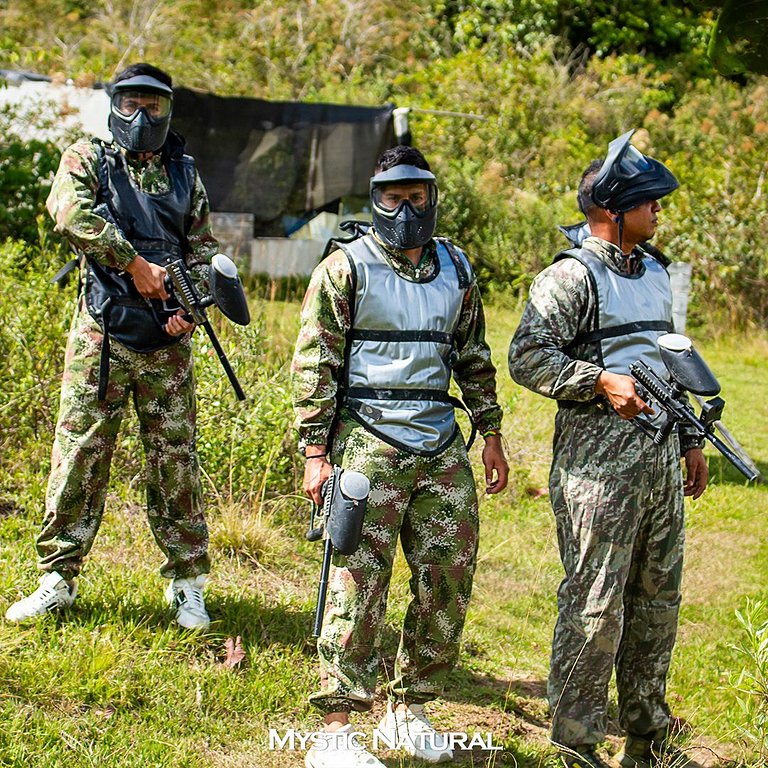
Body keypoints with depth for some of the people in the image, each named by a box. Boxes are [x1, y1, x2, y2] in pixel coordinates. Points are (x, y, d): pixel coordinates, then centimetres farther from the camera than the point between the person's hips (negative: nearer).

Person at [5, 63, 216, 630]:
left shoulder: (184, 173, 13)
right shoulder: (88, 159, 3)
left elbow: (203, 248, 15)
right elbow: (71, 211, -17)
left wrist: (189, 306, -2)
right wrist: (137, 264, -19)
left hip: (168, 344, 2)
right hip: (100, 337, -2)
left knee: (176, 460, 5)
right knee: (79, 456, -1)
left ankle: (187, 583, 14)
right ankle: (59, 579, 9)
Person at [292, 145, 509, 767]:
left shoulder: (455, 268, 13)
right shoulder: (347, 268, -3)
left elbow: (474, 355, 22)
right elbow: (314, 364, -5)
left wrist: (492, 433, 17)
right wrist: (316, 452, -11)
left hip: (442, 445, 6)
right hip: (368, 442, -6)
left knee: (450, 581, 6)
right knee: (359, 584, -8)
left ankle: (408, 709, 21)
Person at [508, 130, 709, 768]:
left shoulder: (655, 274, 17)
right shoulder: (571, 277, -8)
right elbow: (526, 357, -15)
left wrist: (690, 440, 21)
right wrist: (600, 381, -22)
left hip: (660, 452, 8)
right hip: (598, 455, -8)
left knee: (657, 599, 12)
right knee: (595, 601, -6)